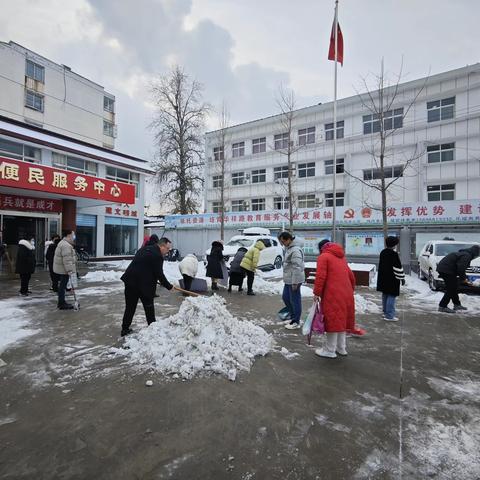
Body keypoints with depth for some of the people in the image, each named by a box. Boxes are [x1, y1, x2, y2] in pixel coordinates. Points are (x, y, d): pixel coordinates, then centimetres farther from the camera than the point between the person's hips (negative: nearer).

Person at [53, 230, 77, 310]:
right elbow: (67, 260, -26)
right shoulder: (66, 246, -20)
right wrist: (70, 271, -26)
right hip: (63, 270, -11)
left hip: (60, 269, 11)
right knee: (62, 286, -3)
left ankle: (61, 303, 26)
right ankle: (62, 304, 4)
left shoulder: (62, 243, 17)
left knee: (62, 286, 17)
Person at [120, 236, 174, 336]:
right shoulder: (157, 255, -13)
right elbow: (159, 274, -14)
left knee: (130, 306, 15)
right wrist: (169, 286, -3)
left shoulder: (145, 248, 16)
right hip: (143, 283, -8)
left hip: (130, 280, 8)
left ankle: (125, 329, 21)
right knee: (149, 306, 7)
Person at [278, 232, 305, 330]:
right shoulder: (289, 247, 10)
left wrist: (295, 282, -23)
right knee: (285, 297, 19)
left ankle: (296, 322, 15)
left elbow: (297, 267, -25)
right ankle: (292, 315, 36)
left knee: (295, 300, 1)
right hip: (288, 279, 10)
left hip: (294, 280, -10)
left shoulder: (295, 250, -23)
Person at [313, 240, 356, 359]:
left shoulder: (323, 257, -4)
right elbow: (351, 276, 19)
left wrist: (317, 292, -8)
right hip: (346, 294, 8)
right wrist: (351, 289, 28)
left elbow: (320, 277, -14)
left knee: (332, 320, -1)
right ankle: (341, 348, 26)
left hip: (332, 295, -8)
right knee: (341, 320, 16)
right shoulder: (342, 257, 19)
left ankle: (330, 351, 9)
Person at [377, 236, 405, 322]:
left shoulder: (383, 252, 9)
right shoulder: (394, 254, -18)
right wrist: (402, 278, -8)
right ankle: (389, 316, -3)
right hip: (392, 279, -9)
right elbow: (398, 267, -17)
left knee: (385, 295, 16)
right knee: (391, 296, -4)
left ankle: (386, 312, 27)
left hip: (383, 278, 9)